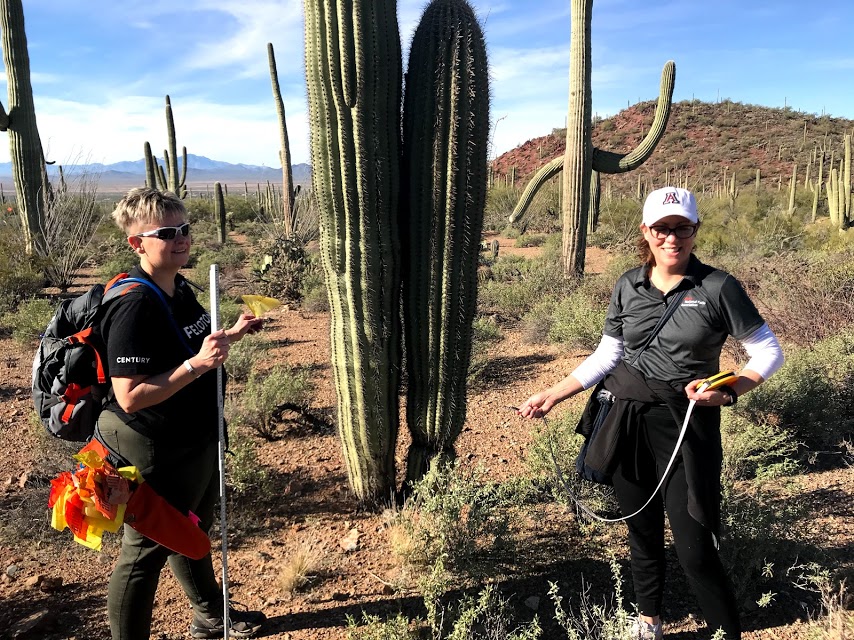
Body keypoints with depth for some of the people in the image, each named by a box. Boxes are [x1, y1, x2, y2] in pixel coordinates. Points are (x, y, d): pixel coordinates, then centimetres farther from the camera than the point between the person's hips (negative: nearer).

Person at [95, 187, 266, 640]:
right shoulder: (134, 306, -26)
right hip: (159, 457, -10)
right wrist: (196, 365, -35)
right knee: (144, 554, 10)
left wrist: (233, 334, 9)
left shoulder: (179, 288, 2)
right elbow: (130, 397, -29)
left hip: (199, 442, 10)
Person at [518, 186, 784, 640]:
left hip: (686, 429, -3)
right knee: (642, 532, 18)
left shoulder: (717, 287, -7)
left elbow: (768, 352, -2)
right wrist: (554, 394, 3)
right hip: (628, 423, 4)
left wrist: (728, 389, -20)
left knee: (695, 550, -3)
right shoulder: (628, 286, 3)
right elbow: (607, 355, 10)